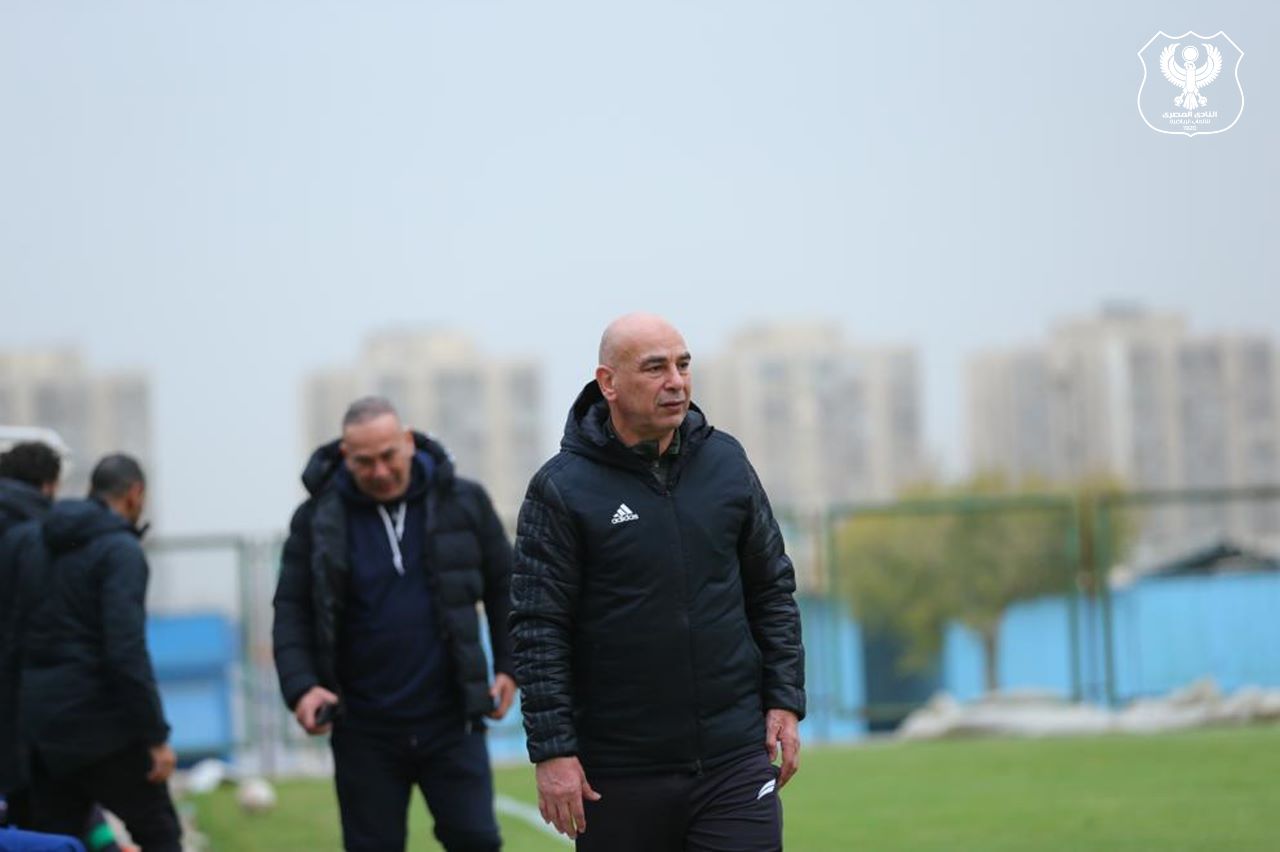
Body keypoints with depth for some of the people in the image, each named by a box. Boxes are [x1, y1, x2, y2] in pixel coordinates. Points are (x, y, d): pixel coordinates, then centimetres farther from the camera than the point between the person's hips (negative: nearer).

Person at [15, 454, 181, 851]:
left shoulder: (30, 541, 11)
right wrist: (156, 737, -16)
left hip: (39, 718, 7)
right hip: (99, 719, -7)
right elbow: (127, 652, -19)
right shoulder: (121, 550, -11)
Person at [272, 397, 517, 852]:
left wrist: (508, 667, 5)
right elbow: (291, 610, 2)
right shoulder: (317, 519, -2)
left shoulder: (463, 502, 0)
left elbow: (504, 587, 11)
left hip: (449, 719, 0)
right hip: (365, 728, 0)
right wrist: (301, 686, -11)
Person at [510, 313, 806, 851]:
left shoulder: (726, 463, 6)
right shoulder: (561, 489, -5)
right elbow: (537, 629, -7)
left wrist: (785, 701, 5)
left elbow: (773, 590, 13)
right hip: (620, 773, -2)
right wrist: (552, 750, -12)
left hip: (735, 760, 2)